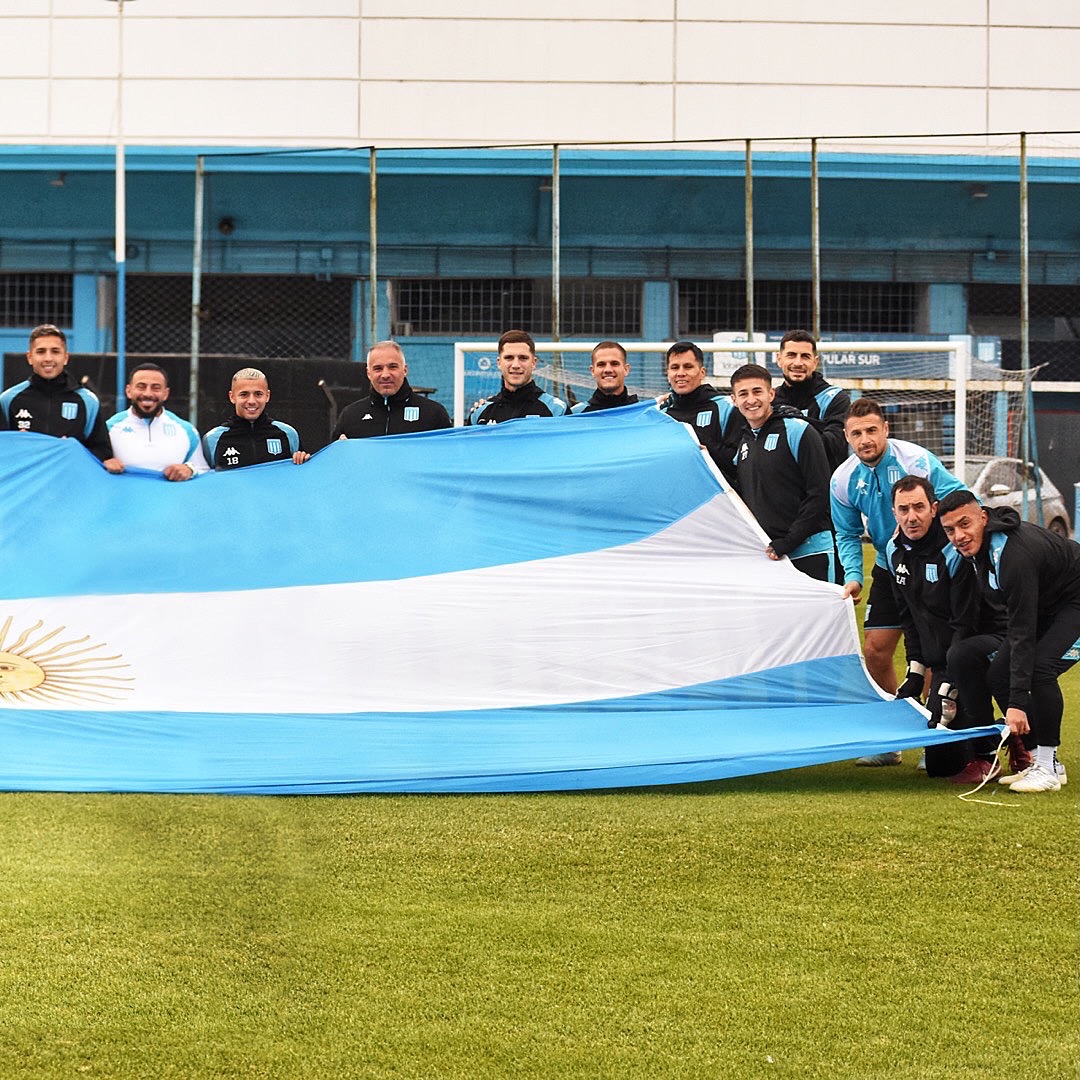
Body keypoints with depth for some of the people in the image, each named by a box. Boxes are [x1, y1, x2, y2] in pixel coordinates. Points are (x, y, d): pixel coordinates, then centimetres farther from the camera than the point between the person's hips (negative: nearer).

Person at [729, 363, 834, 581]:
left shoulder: (797, 431, -4)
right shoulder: (743, 444, 17)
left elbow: (819, 494, -10)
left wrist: (788, 542, -13)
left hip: (808, 555, -6)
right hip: (764, 557, 6)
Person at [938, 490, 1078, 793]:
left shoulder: (1015, 555, -35)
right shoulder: (980, 544, -8)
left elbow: (1022, 632, -35)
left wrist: (1017, 703, -36)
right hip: (1046, 606, 10)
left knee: (1040, 668, -30)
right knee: (997, 675, -1)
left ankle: (1049, 767, -17)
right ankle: (1038, 760, 8)